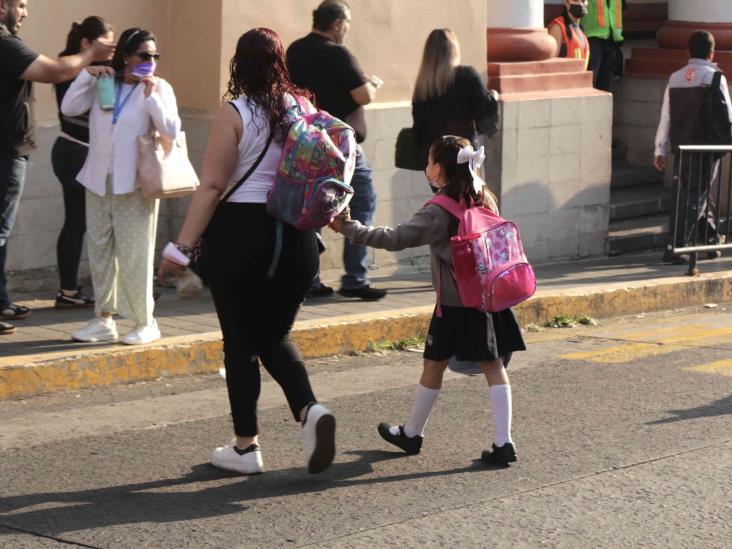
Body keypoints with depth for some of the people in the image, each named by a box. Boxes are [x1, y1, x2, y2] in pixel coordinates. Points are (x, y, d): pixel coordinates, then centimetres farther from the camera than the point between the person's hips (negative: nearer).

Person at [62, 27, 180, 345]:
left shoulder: (159, 87, -1)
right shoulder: (101, 84, 7)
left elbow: (171, 131, -11)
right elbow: (69, 108, -1)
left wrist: (151, 96, -17)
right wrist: (87, 75, -7)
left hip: (135, 184, -4)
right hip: (99, 180, 4)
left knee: (134, 254, -5)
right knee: (99, 250, 9)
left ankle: (145, 322, 4)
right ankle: (104, 320, 17)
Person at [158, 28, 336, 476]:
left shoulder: (234, 115, -10)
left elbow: (212, 186, -15)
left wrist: (183, 246, -14)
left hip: (240, 231, -4)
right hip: (295, 236, 4)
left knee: (241, 341, 7)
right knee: (276, 337, 17)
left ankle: (246, 446, 10)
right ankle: (310, 410, -8)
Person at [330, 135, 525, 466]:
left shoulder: (438, 212, -13)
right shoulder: (485, 200, 5)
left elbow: (395, 239, -17)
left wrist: (349, 228, -13)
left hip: (454, 304, -5)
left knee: (434, 365, 9)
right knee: (494, 366, 4)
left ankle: (412, 433, 25)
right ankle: (503, 442, -2)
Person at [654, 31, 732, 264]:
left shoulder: (675, 78, 7)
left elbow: (665, 116, 8)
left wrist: (661, 150, 13)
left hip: (681, 147, 5)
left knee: (697, 193, 18)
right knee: (694, 198, -4)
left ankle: (711, 241, 29)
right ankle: (674, 248, -12)